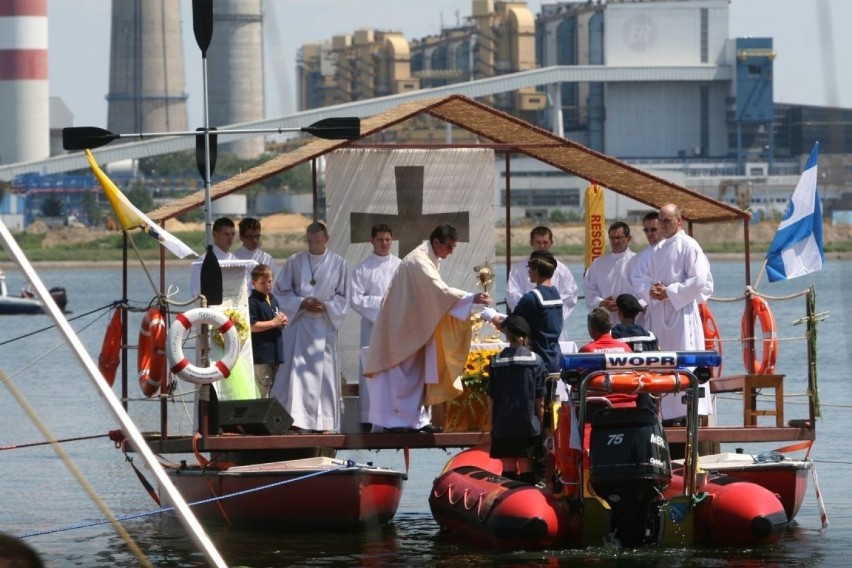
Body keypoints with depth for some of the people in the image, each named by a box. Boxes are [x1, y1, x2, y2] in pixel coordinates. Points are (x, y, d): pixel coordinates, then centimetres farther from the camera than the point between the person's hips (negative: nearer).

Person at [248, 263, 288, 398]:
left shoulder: (273, 300, 16)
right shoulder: (253, 302, -11)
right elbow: (251, 326, -20)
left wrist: (282, 322, 3)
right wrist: (273, 323, -16)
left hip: (275, 352, 9)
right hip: (261, 353, -9)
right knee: (263, 391, -10)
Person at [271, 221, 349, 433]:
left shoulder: (338, 263, 5)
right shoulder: (295, 261, 4)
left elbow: (343, 298, 8)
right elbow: (280, 292, 4)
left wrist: (325, 306, -11)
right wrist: (301, 303, -11)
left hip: (325, 326, 1)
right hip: (298, 326, -1)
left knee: (324, 375, 1)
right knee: (296, 373, -7)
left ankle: (324, 423, 6)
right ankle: (295, 421, -9)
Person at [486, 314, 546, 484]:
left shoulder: (497, 361, -2)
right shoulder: (535, 360, -3)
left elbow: (492, 398, 1)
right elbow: (540, 400, -2)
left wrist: (492, 425, 10)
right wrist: (540, 424, 8)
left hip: (503, 427, 1)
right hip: (529, 425, -1)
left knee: (508, 469, 4)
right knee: (527, 469, 2)